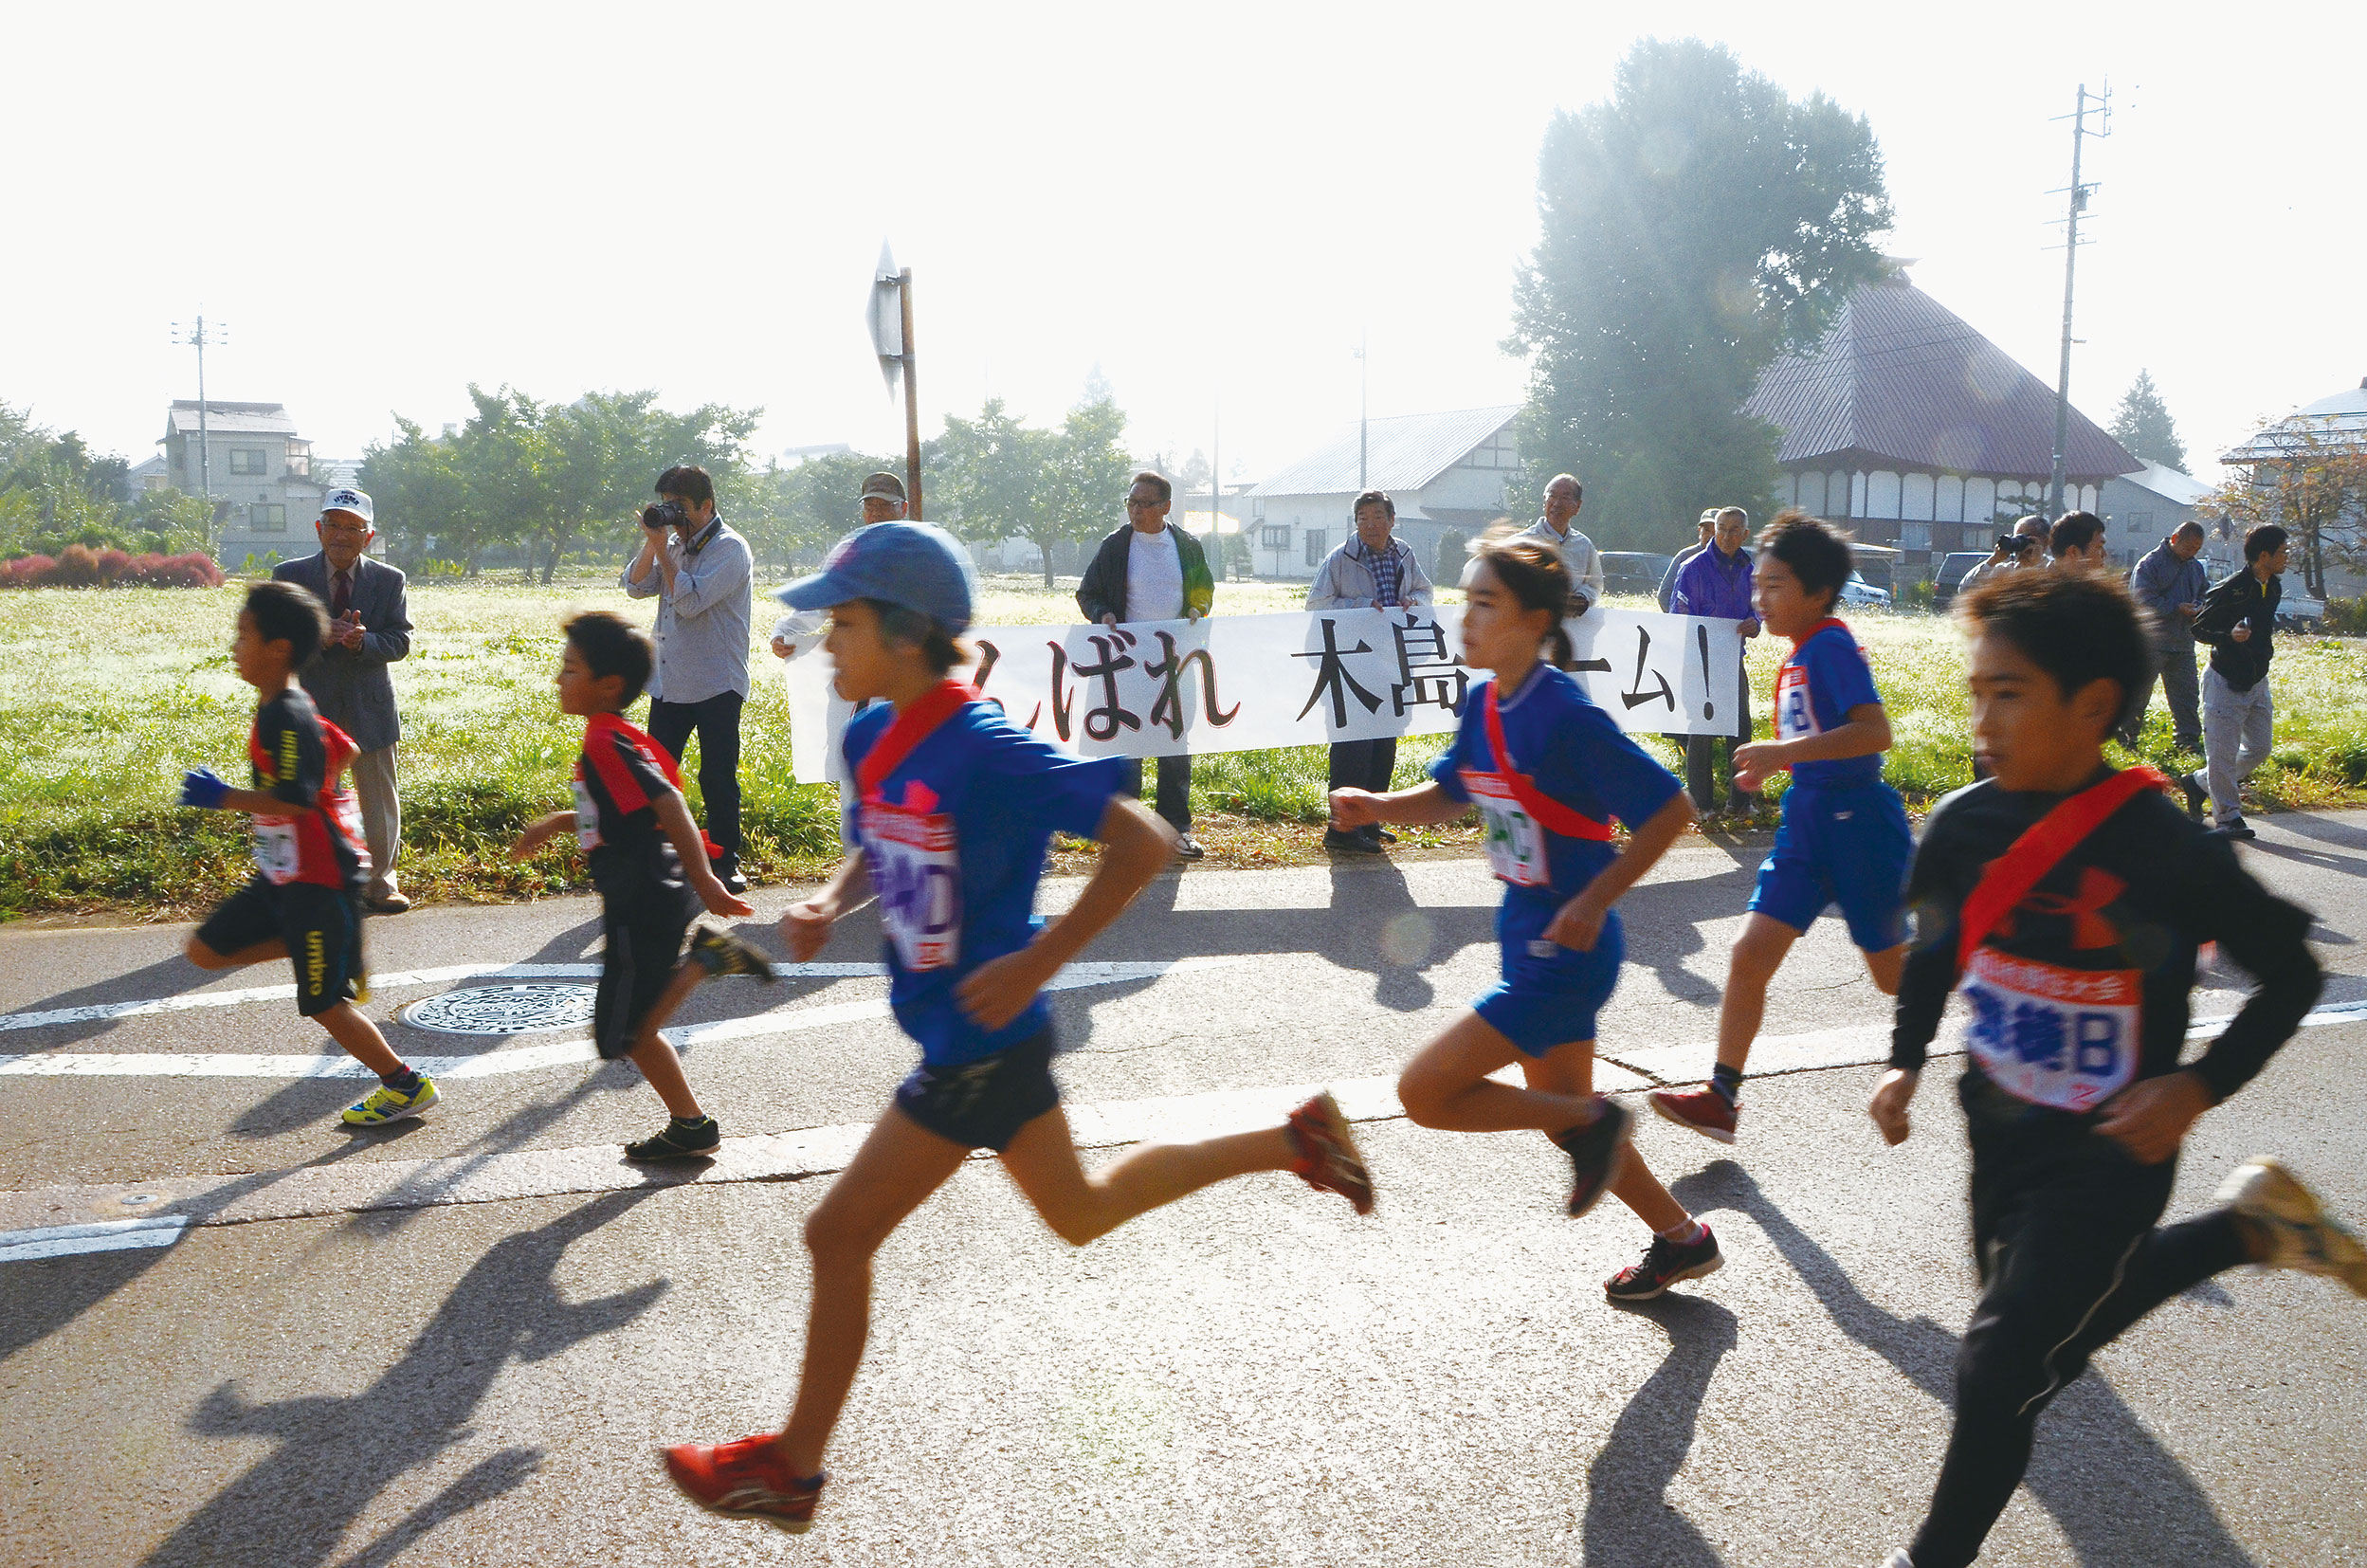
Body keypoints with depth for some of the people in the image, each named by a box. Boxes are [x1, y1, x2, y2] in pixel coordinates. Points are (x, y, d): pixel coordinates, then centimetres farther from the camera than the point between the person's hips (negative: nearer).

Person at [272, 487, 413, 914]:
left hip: (370, 707, 1)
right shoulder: (290, 577, 0)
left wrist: (362, 641, -24)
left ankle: (379, 882, 25)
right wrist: (320, 636, -24)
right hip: (311, 706, -1)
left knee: (380, 803, 9)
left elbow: (400, 641, -4)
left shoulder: (388, 580, 2)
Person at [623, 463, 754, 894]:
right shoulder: (675, 544, 14)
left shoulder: (730, 549, -10)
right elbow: (636, 586, 7)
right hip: (668, 681, 7)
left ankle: (724, 863, 10)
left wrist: (662, 548, -14)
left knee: (718, 778, -1)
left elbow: (690, 600, -20)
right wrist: (651, 543, -4)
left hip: (716, 686, -7)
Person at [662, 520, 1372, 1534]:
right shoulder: (870, 738, 0)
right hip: (966, 1034, 10)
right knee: (1080, 1214, 24)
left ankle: (792, 1469, 22)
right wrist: (829, 902, -4)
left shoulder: (986, 750, -26)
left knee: (839, 1234, 0)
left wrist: (1037, 962, -27)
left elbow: (1144, 842, -25)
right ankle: (1296, 1141, 33)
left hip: (982, 1039, -10)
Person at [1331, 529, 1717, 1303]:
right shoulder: (1484, 704, 2)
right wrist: (1378, 806, -1)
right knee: (1561, 1110, 21)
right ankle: (1682, 1240, 40)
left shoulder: (1567, 716, -22)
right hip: (1526, 934, 9)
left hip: (1567, 948, -9)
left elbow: (1669, 809, -20)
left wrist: (1594, 902, -22)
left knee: (1425, 1090, -11)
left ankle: (1590, 1123, 7)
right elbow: (1453, 794, 17)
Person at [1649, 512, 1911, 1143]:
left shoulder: (1831, 646, -17)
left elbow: (1876, 731, -29)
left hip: (1856, 822, -8)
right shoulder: (1799, 657, 11)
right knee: (1750, 957, -1)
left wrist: (1784, 752, -30)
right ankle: (1722, 1096, 4)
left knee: (1893, 972, 9)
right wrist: (1770, 764, 14)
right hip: (1806, 821, 8)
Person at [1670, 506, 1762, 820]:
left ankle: (1740, 799, 15)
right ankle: (1700, 800, 9)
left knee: (1741, 728, 5)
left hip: (1733, 661, 5)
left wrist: (1753, 624, -7)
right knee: (1701, 730, -1)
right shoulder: (1695, 568, -5)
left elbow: (1756, 609, 17)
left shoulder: (1748, 570, 9)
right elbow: (1679, 617, -5)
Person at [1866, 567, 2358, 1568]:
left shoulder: (2168, 853, -23)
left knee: (1999, 1371, -4)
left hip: (2108, 1159, -6)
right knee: (2056, 1326, 25)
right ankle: (2243, 1229, 41)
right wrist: (1905, 1063, 2)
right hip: (1999, 1138, 6)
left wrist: (2198, 1088, -18)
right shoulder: (1962, 826, -10)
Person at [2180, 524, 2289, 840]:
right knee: (2224, 751, -4)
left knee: (2259, 748, 11)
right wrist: (2229, 636, -29)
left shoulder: (2273, 587, 7)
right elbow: (2198, 629, -14)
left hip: (2257, 681, 8)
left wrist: (2264, 647, 16)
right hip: (2226, 683, -8)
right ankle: (2227, 816, 7)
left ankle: (2198, 783, 26)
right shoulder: (2231, 590, -18)